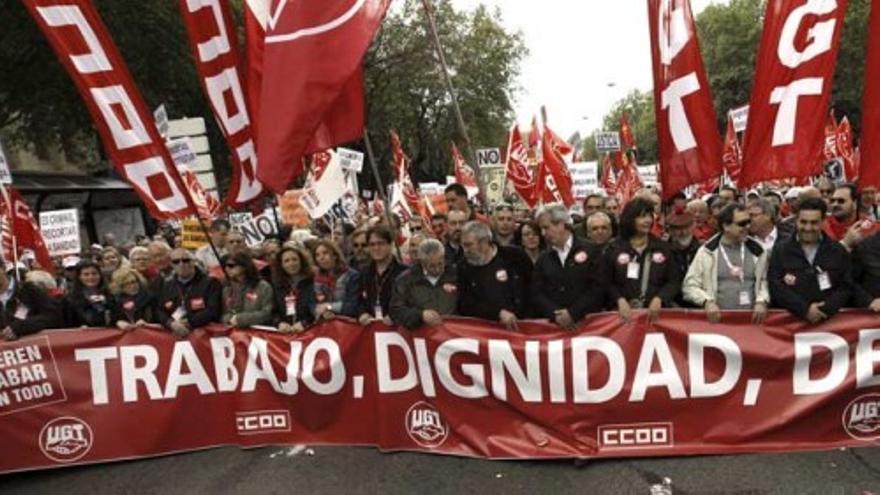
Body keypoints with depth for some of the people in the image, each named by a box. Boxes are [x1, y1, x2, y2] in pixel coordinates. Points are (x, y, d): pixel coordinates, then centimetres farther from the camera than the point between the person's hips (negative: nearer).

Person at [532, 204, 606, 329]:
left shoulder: (589, 251, 4)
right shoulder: (543, 259, 13)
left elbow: (597, 288, -4)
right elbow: (536, 294, 5)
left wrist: (572, 313, -13)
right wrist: (555, 314, -12)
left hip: (586, 322, -2)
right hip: (552, 325, 2)